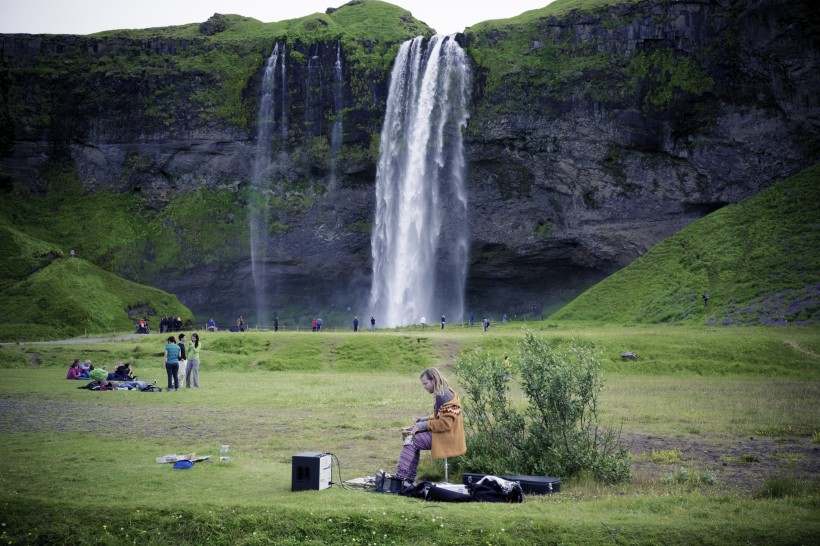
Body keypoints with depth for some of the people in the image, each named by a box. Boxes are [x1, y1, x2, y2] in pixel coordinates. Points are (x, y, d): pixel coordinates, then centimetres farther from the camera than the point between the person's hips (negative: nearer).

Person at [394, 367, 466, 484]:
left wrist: (424, 425, -16)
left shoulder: (444, 397, -20)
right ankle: (409, 478, 6)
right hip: (445, 434, 10)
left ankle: (400, 477, -6)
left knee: (412, 441, -11)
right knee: (412, 439, 8)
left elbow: (445, 424, -24)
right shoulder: (445, 393, 12)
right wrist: (426, 419, 10)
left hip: (447, 438, -10)